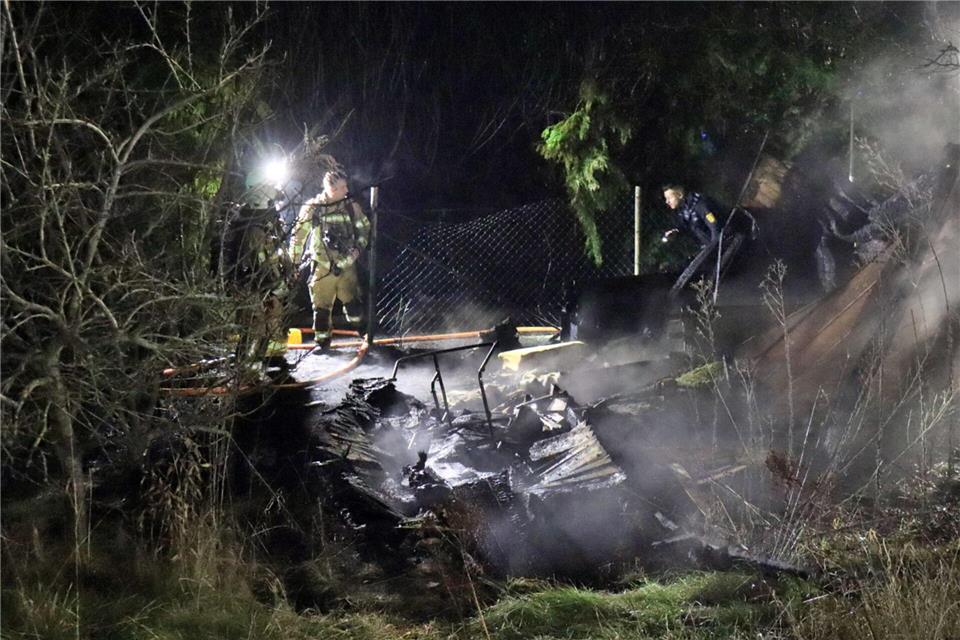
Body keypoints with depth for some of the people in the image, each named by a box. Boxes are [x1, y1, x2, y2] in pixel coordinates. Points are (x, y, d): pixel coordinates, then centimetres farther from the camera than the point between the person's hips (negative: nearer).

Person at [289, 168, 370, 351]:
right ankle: (322, 339, 14)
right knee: (322, 305, 1)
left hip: (346, 265, 1)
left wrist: (359, 247, -1)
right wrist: (294, 261, 4)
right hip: (322, 266, -1)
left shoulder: (351, 206, 0)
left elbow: (364, 228, 15)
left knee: (352, 302, -2)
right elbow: (299, 235, 2)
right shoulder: (312, 208, -7)